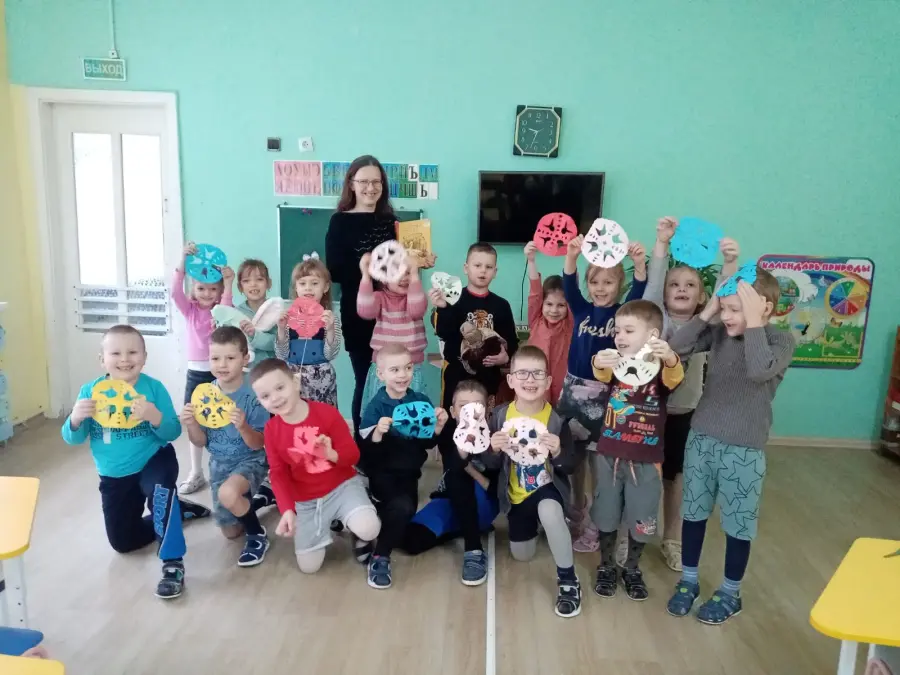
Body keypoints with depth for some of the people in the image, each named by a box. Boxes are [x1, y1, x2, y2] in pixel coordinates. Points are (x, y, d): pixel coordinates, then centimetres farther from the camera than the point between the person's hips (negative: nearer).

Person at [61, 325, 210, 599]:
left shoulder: (154, 388, -15)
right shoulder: (91, 391, -10)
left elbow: (173, 433, -17)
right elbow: (72, 438, -7)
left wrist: (155, 417, -38)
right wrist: (76, 418, -29)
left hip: (154, 462, -4)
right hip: (113, 476, 4)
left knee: (160, 489, -40)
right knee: (123, 542, 14)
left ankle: (173, 564, -27)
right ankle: (176, 509, 38)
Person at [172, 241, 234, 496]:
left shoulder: (222, 308, -1)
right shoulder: (189, 309, 3)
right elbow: (175, 291, -14)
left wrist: (228, 283, -37)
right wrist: (183, 260, -27)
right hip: (195, 372, 3)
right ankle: (196, 473, 23)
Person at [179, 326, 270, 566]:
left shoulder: (253, 395, -21)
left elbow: (258, 444, -20)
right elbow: (201, 442, -1)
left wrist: (243, 427, -40)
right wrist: (190, 424, -22)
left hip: (250, 460, -5)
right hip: (219, 463, 5)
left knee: (228, 493, -38)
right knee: (230, 531, 14)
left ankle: (258, 536, -9)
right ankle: (254, 498, 46)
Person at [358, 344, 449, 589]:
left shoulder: (421, 401, -5)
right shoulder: (375, 406, -13)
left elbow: (427, 444, 3)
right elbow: (366, 451, -19)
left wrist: (438, 427, -16)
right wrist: (378, 433, -38)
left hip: (408, 473, 5)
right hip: (381, 473, -5)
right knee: (403, 507, -26)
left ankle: (380, 557, 29)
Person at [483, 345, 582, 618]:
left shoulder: (556, 418, -19)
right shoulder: (500, 416, -14)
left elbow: (570, 467, -12)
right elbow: (490, 465, -5)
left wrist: (558, 453, -34)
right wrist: (495, 450, -28)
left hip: (547, 485, -3)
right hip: (515, 493, 3)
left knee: (549, 513, -38)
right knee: (522, 555, 16)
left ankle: (568, 580, -18)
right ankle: (533, 523, 50)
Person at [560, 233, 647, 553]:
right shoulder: (581, 309, 2)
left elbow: (639, 292, -20)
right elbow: (568, 285, -14)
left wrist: (640, 264, -39)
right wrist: (572, 256, -33)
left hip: (606, 392, -3)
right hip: (574, 387, 3)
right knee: (573, 453, 13)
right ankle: (576, 514, 31)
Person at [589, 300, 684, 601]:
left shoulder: (659, 366, -8)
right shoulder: (615, 362, -3)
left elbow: (674, 378, -31)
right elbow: (601, 373, -26)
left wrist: (670, 358, -55)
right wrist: (599, 363, -51)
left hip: (646, 461, -1)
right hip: (608, 456, 1)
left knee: (640, 520, 12)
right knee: (606, 517, 14)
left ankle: (632, 569, 36)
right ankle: (606, 567, 34)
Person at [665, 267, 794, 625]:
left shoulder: (781, 340, -11)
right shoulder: (719, 332, -1)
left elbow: (759, 371, -30)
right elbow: (677, 347, -9)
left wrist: (753, 323, -26)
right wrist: (706, 311, -12)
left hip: (744, 449, -3)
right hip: (701, 438, 4)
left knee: (738, 524, 10)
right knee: (693, 513, 14)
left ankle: (730, 593, 31)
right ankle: (688, 581, 33)